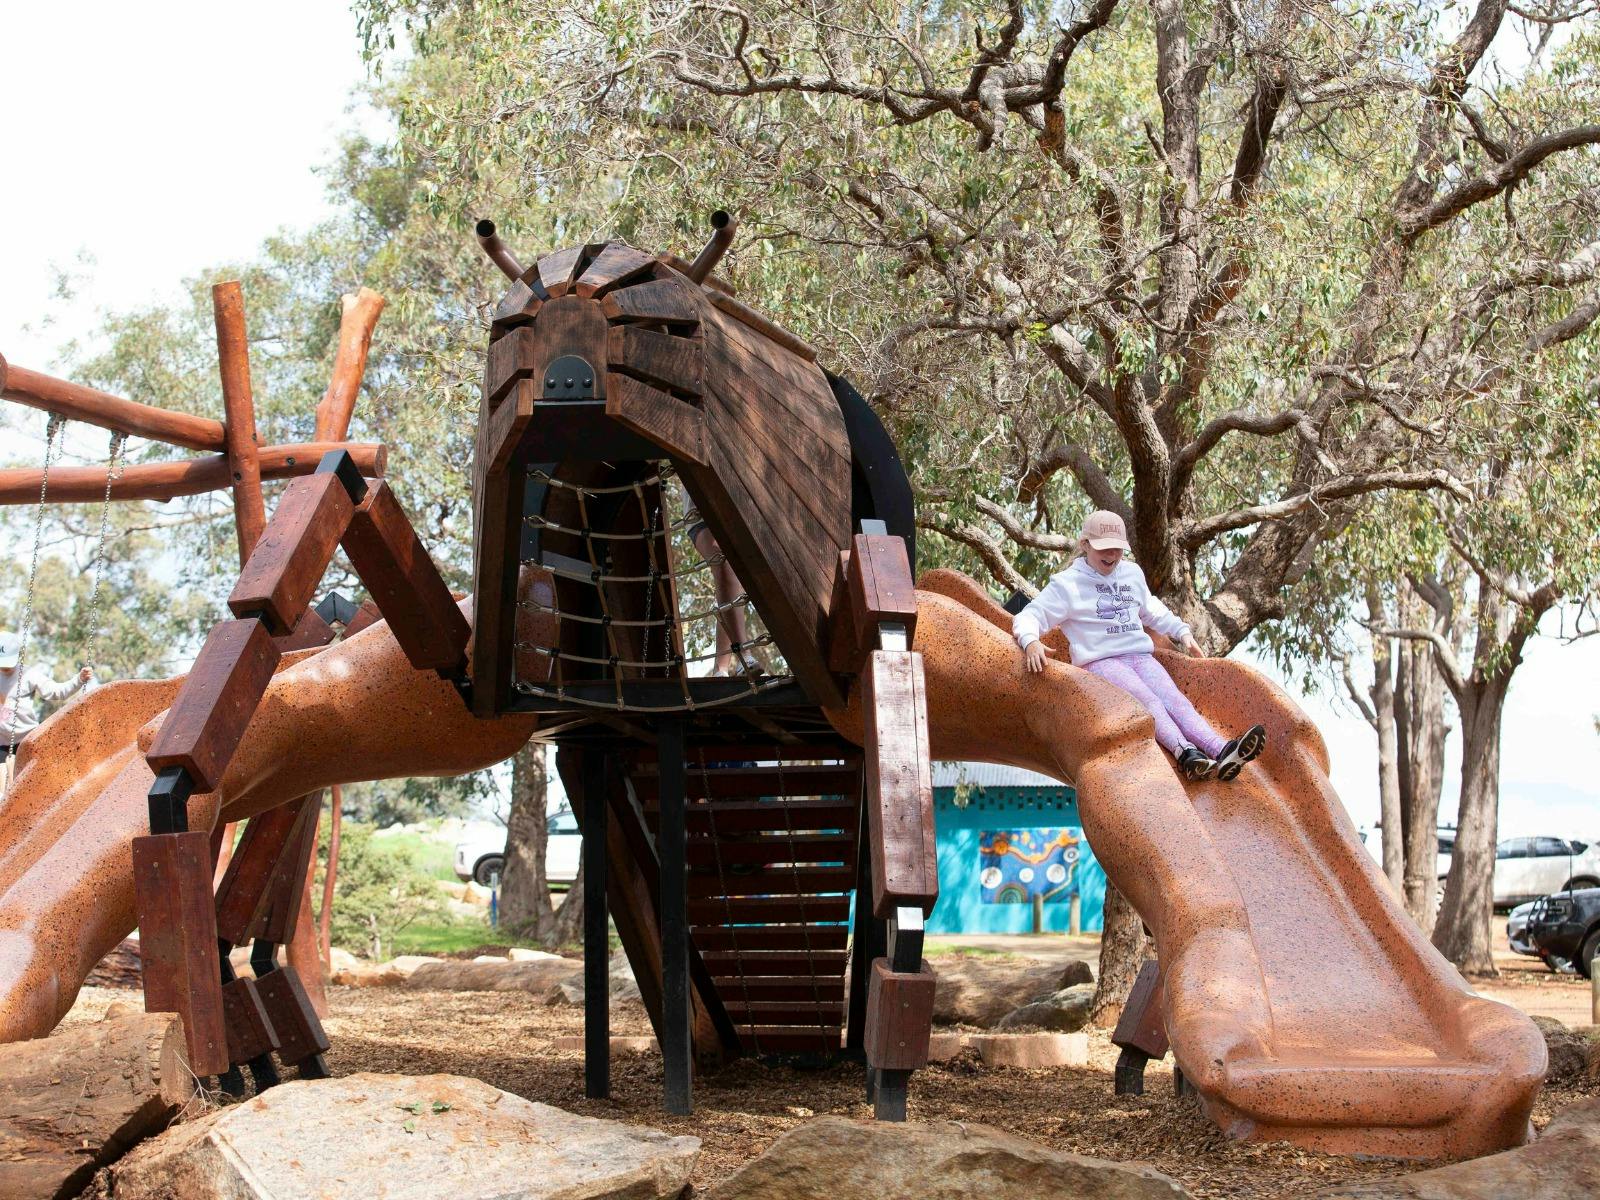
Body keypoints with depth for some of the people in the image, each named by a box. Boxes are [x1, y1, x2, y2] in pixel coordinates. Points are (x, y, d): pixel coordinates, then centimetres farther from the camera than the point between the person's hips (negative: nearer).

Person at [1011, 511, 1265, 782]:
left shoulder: (1133, 573, 22)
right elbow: (1027, 617, -3)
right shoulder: (1067, 583, 3)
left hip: (1141, 656, 5)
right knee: (1148, 700, -33)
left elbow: (1152, 610, 39)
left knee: (1175, 699, -23)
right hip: (1100, 661, -5)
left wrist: (1182, 632, 29)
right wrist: (1031, 641, -26)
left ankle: (1222, 751, -47)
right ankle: (1184, 752, -58)